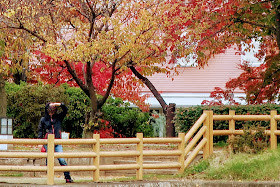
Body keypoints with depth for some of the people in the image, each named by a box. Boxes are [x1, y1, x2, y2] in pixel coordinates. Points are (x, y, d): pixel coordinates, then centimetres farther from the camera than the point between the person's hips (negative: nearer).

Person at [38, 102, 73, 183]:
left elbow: (65, 110, 6)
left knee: (62, 160, -9)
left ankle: (68, 177, -8)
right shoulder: (43, 119, 7)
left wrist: (59, 104, -7)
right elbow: (40, 130, 9)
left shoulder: (58, 117, 10)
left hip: (57, 143, 0)